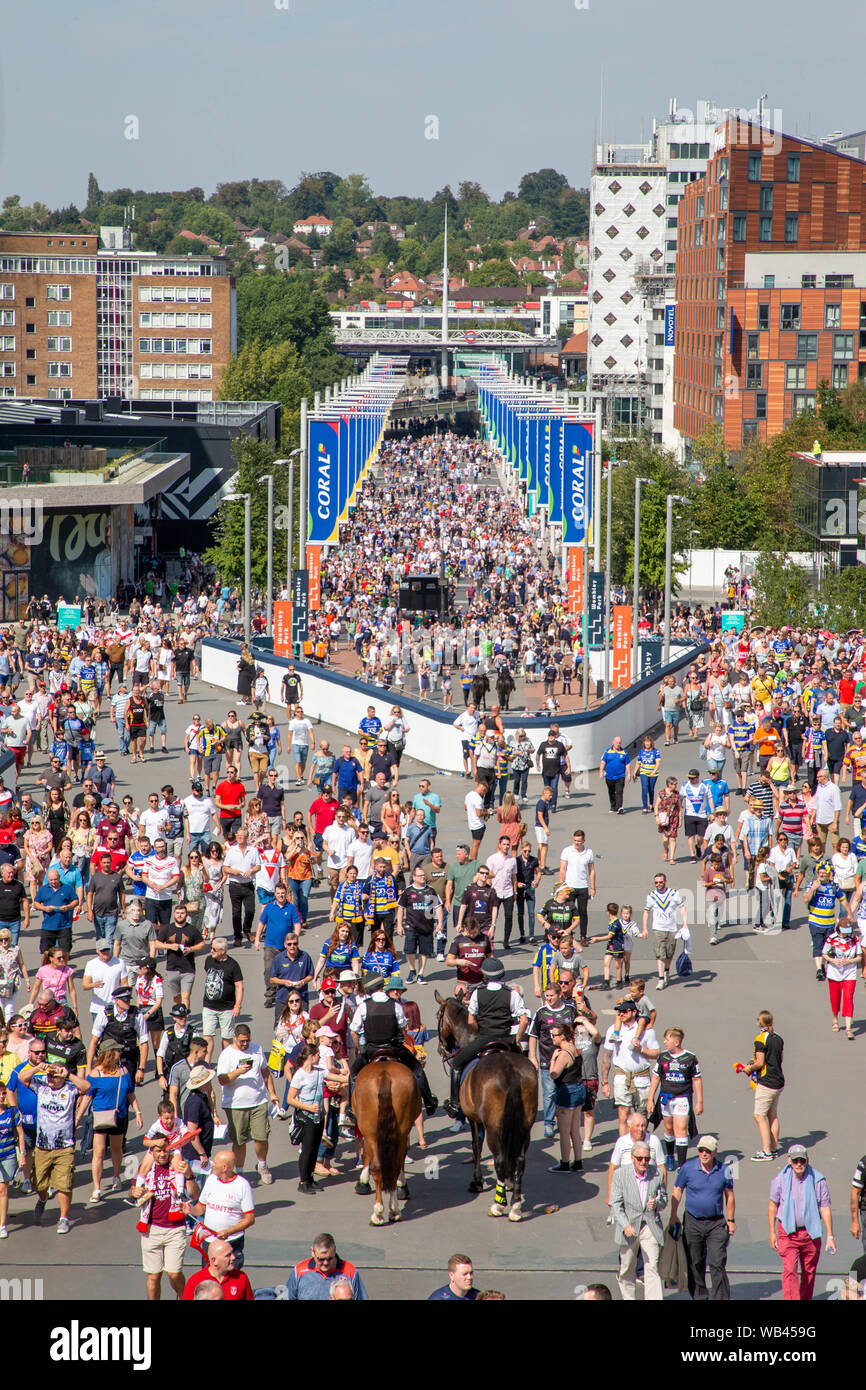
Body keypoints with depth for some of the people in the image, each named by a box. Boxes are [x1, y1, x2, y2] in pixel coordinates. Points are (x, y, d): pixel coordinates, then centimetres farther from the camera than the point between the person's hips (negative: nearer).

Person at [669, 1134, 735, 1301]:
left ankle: (722, 1299, -5)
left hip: (716, 1223, -1)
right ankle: (699, 1297, 21)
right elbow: (677, 1192, 6)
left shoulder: (723, 1170, -2)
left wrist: (730, 1220, 10)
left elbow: (729, 1195, 9)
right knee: (695, 1264, 8)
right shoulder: (688, 1167, -5)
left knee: (717, 1264, -8)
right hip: (692, 1222, 1)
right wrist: (673, 1217, 5)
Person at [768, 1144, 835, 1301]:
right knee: (789, 1271, -14)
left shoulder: (817, 1180, -6)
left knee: (809, 1272, 11)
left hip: (811, 1232, 1)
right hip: (787, 1232, -1)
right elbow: (773, 1204, 6)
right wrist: (772, 1232, 4)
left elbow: (825, 1209, -2)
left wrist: (830, 1236, -5)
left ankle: (806, 1299, 27)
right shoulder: (781, 1179, -5)